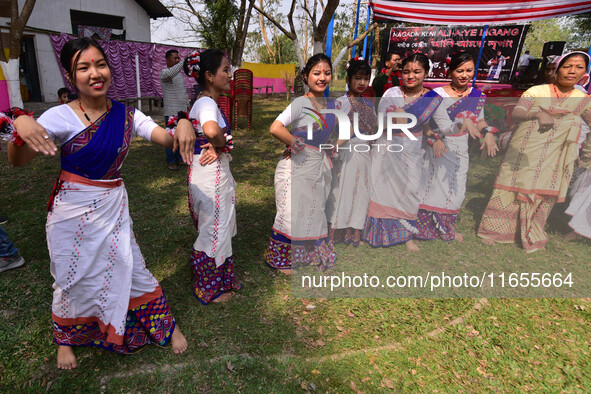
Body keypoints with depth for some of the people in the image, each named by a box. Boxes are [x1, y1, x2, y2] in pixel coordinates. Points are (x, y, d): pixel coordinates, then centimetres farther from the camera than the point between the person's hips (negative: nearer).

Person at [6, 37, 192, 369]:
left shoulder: (127, 115, -3)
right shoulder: (62, 117, -12)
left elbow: (167, 139, -14)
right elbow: (18, 161, -19)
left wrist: (183, 125, -37)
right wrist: (21, 125, -40)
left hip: (114, 207, 2)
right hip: (73, 209, -1)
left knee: (130, 268, 10)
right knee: (75, 279, 15)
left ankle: (167, 326, 29)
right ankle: (66, 339, 43)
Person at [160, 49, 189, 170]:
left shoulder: (180, 73, 16)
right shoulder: (164, 73, -10)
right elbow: (171, 73, -36)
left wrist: (188, 105, 20)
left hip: (182, 110, 8)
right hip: (171, 112, -8)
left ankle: (180, 158, 23)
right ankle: (170, 161, 7)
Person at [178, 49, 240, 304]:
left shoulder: (207, 102, 11)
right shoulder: (207, 103, -20)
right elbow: (211, 130, -41)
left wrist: (217, 145, -7)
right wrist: (220, 143, -19)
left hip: (218, 172, 10)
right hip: (210, 175, -10)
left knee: (221, 227, 20)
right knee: (213, 229, 5)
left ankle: (222, 279, 39)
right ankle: (208, 289, 25)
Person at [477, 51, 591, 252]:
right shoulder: (537, 91, 0)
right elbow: (515, 113, -15)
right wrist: (538, 114, -35)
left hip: (552, 158, 2)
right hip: (523, 152, -2)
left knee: (542, 197, 6)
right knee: (510, 192, 2)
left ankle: (532, 238, 22)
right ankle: (494, 231, 17)